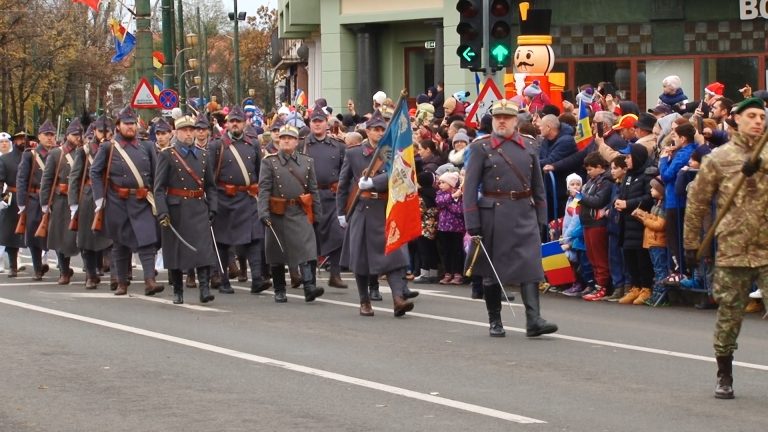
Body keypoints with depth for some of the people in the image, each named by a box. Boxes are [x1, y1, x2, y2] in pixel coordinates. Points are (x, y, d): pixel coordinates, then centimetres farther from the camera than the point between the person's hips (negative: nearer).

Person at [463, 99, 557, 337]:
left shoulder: (528, 148, 9)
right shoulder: (481, 148, -1)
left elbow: (538, 186, 14)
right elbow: (470, 188, -4)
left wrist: (541, 218, 7)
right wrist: (472, 224, -10)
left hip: (524, 214, 2)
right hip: (494, 216, -2)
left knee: (530, 266, -9)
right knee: (492, 270, 6)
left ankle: (533, 320, -14)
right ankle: (495, 322, 17)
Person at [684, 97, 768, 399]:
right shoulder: (719, 158, 2)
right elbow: (697, 202, 5)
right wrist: (692, 244, 5)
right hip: (731, 252, -1)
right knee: (729, 315, 7)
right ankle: (724, 377, 22)